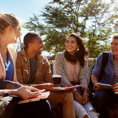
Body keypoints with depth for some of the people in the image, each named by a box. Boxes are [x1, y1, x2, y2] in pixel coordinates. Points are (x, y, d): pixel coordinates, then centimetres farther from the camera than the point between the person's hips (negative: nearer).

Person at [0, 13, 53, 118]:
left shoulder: (12, 51, 9)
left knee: (42, 104, -18)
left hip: (9, 98, 7)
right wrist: (16, 92, -24)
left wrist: (24, 89, -4)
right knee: (39, 107, -26)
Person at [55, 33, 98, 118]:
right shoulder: (60, 56, 3)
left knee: (90, 110, -27)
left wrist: (85, 92, -15)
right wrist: (75, 92, -17)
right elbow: (62, 77, -7)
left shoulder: (82, 59, 14)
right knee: (81, 111, -31)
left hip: (78, 87, 3)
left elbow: (83, 77, 4)